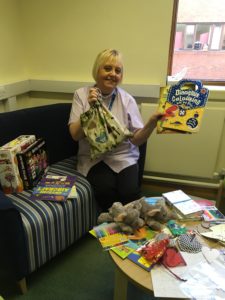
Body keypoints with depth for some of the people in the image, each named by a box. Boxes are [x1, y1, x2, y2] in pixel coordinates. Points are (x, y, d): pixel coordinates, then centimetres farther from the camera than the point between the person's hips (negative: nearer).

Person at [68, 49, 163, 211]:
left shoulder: (127, 99, -1)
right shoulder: (81, 94, -1)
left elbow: (137, 139, -4)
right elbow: (75, 135, -9)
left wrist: (152, 123, -22)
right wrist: (91, 108, -20)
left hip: (123, 157, 1)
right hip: (93, 158, 0)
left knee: (130, 192, -24)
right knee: (105, 189, -28)